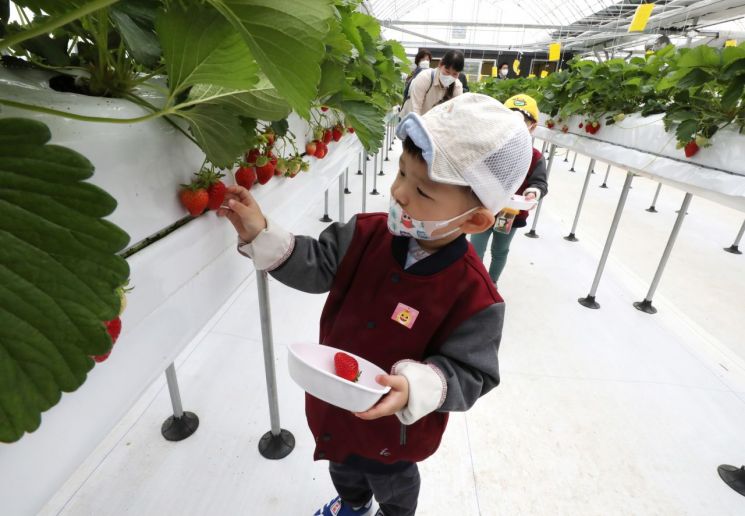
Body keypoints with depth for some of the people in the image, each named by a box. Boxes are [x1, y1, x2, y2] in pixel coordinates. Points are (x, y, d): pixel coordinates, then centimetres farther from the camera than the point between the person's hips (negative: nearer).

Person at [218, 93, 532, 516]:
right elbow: (316, 266, -11)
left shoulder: (473, 295, -33)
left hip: (395, 425, -4)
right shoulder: (368, 233, -20)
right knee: (343, 466, 37)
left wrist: (414, 388, -42)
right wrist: (261, 234, -22)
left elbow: (469, 373, -25)